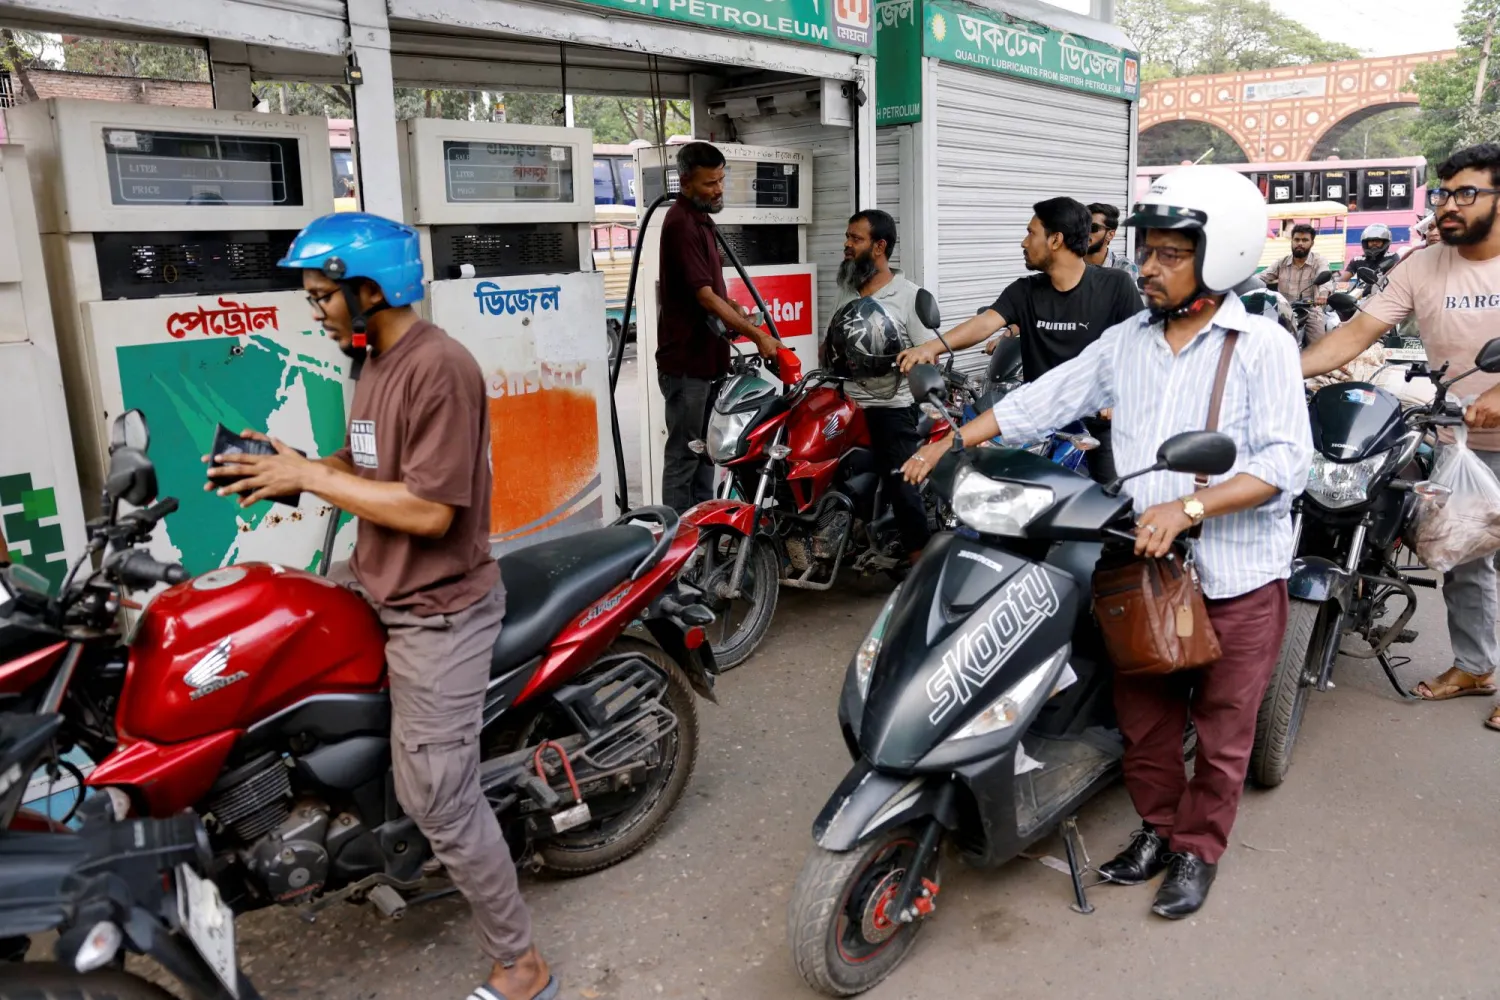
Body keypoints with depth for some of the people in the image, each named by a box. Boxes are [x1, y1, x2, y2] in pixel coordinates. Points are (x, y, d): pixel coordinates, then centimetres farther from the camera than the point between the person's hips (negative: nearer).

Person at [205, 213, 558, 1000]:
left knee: (438, 801, -3)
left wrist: (308, 478, -19)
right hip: (370, 583, 10)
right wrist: (290, 468, -4)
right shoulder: (374, 361, 10)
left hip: (435, 612, -10)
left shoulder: (440, 369, -21)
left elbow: (430, 510, -25)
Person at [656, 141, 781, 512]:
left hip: (706, 357, 10)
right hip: (685, 362, -10)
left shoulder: (700, 218, 14)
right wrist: (757, 336, -20)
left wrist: (735, 309, 8)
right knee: (684, 455, -4)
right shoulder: (682, 224, -17)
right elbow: (705, 297, -22)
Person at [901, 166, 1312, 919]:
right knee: (1143, 713, 15)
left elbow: (1285, 460, -16)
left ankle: (1198, 849, 29)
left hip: (1236, 575, -4)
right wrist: (950, 443, 2)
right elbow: (1042, 400, 9)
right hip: (1142, 568, 4)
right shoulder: (1124, 342, 8)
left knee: (1221, 729, 10)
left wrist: (1187, 507, -27)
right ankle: (1156, 825, 36)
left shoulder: (1262, 346, -7)